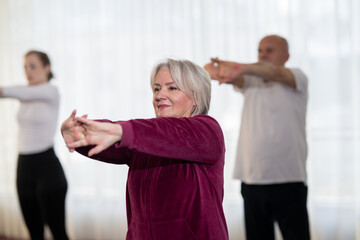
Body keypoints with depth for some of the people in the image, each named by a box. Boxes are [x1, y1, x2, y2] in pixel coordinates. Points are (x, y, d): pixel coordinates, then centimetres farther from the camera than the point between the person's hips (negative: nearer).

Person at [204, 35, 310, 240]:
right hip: (251, 182, 4)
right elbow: (236, 78, -8)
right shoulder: (250, 82, 14)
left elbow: (274, 72, -21)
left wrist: (242, 68, -41)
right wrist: (213, 69, -33)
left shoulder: (297, 77, 1)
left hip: (288, 182, -4)